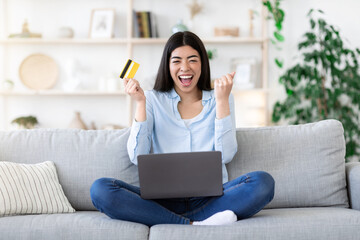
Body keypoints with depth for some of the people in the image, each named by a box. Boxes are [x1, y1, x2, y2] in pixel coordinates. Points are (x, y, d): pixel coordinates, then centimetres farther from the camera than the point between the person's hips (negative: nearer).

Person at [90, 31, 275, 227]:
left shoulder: (220, 99, 12)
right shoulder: (153, 100, 12)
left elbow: (226, 155, -2)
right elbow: (137, 157, 0)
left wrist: (222, 100, -6)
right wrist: (140, 103, -5)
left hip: (211, 197, 0)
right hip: (164, 199, 1)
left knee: (263, 182, -28)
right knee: (100, 189, -26)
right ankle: (194, 224, -29)